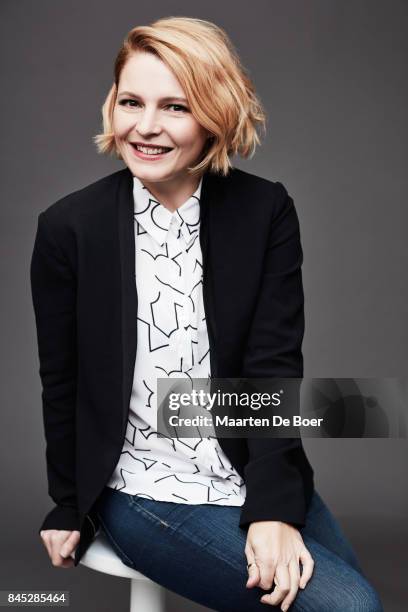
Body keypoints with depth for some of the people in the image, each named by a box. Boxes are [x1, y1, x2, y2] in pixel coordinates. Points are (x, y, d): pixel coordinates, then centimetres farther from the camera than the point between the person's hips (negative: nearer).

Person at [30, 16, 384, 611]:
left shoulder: (266, 210, -5)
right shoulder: (69, 227, -8)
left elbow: (275, 364, -8)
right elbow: (61, 381, 1)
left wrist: (275, 507, -17)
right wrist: (69, 508, 10)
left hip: (260, 477, 3)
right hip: (146, 492, -3)